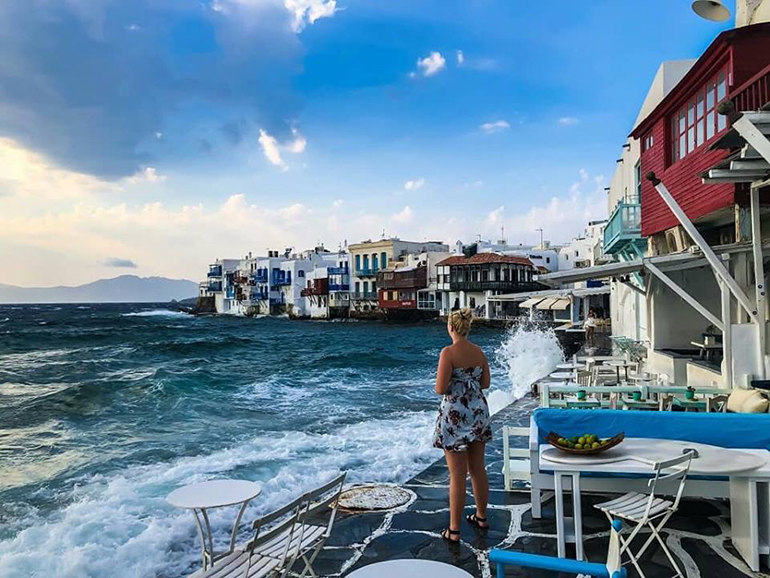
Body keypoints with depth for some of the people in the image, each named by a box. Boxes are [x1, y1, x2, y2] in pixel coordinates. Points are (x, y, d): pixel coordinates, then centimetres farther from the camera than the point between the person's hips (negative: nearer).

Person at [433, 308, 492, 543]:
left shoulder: (448, 352, -16)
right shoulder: (479, 352, 3)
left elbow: (440, 389, -18)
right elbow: (485, 383, 11)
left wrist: (442, 383, 3)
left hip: (455, 415, -6)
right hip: (478, 412, 6)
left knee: (457, 476, 1)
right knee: (478, 469, 19)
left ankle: (454, 530, 11)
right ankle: (481, 517, 34)